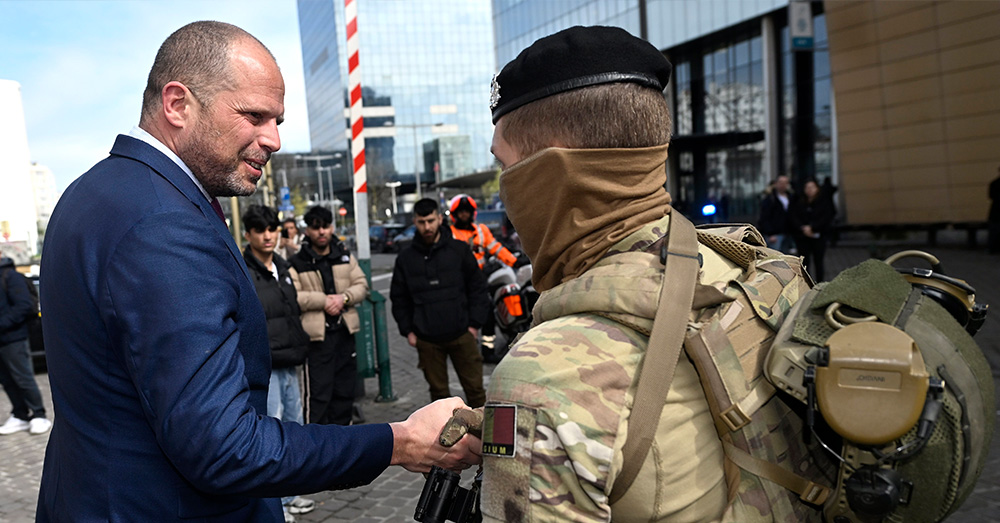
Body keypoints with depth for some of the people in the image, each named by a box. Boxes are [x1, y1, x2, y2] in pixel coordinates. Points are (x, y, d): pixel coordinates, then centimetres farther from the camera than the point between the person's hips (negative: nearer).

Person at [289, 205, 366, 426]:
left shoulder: (345, 256, 10)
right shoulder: (297, 263, -5)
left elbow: (361, 286, 8)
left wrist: (344, 297, -11)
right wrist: (323, 301, -17)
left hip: (344, 332, 5)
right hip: (317, 335, -5)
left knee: (345, 390, 15)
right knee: (318, 393, -5)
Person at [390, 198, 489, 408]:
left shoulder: (459, 250, 2)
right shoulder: (406, 258, 6)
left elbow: (477, 288, 6)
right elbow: (399, 298, 12)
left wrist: (474, 324, -1)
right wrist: (408, 331, 5)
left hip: (461, 335, -1)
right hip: (426, 339, 1)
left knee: (474, 388, 3)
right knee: (438, 391, 9)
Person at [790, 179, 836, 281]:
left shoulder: (824, 202, 2)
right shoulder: (798, 203, 8)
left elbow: (826, 218, -7)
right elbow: (794, 217, 0)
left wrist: (811, 227, -16)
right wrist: (803, 228, -15)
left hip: (818, 236, -2)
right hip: (802, 237, 2)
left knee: (818, 262, 3)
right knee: (804, 262, 1)